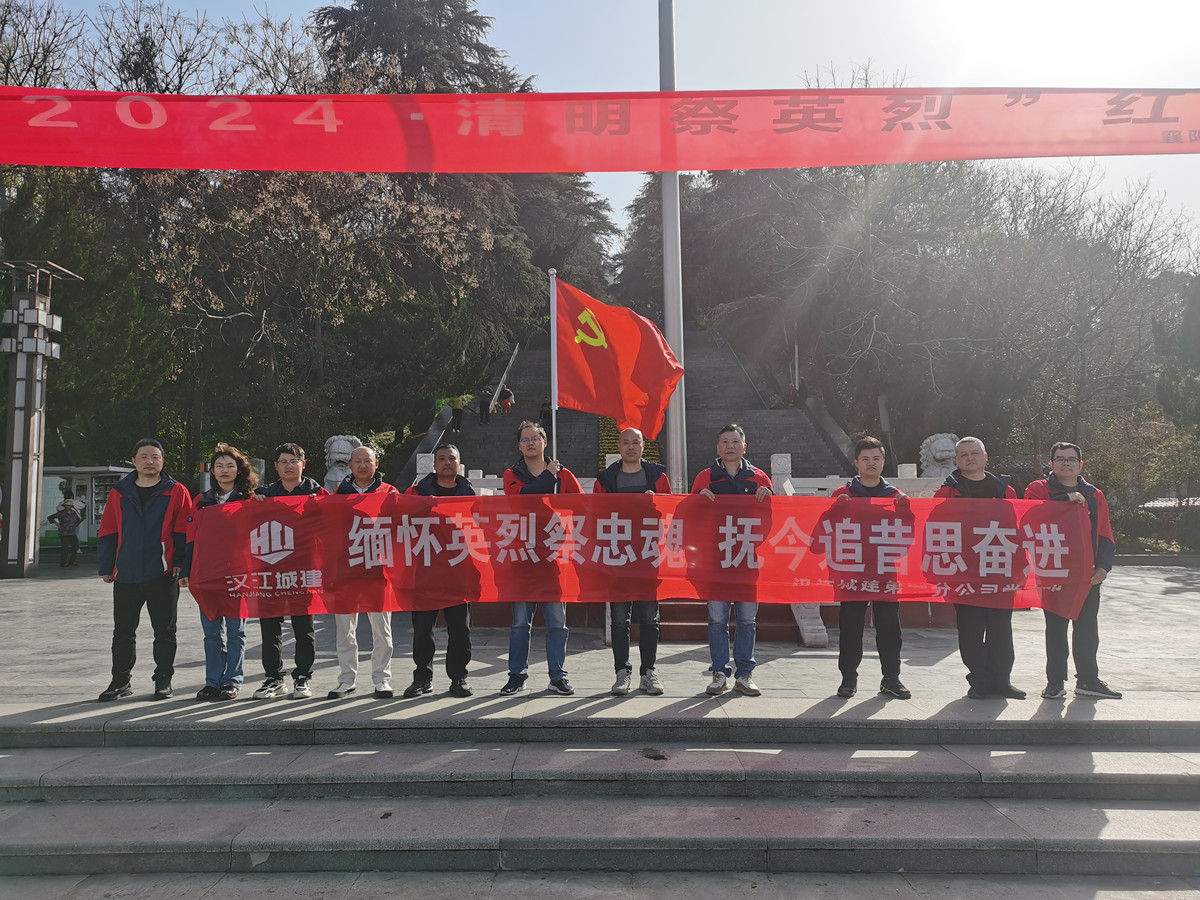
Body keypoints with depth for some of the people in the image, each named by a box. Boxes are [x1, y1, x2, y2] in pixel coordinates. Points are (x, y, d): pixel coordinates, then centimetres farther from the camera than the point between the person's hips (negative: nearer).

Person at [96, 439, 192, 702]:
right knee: (123, 632, 11)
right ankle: (121, 680, 24)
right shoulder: (119, 493, 8)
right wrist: (106, 567, 7)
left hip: (163, 576, -3)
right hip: (126, 576, 3)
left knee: (165, 632, 7)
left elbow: (185, 531, -3)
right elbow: (107, 533, 10)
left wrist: (181, 562, -10)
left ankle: (163, 680, 18)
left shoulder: (176, 492, -1)